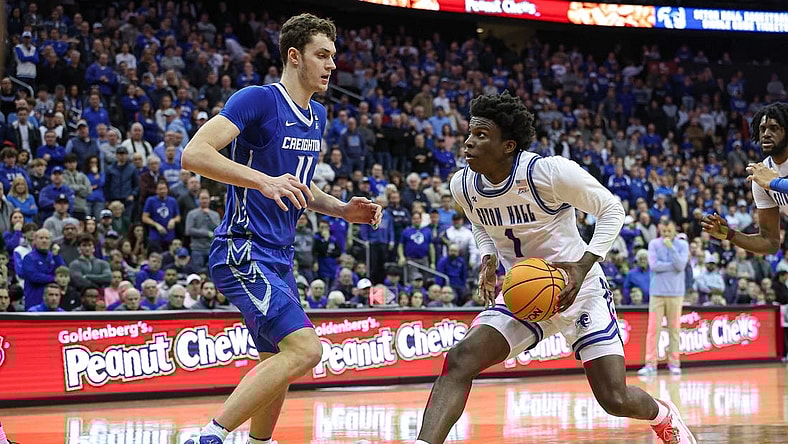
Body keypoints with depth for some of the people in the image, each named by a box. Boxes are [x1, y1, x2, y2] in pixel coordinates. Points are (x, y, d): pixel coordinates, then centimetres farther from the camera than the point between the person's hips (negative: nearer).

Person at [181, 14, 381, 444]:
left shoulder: (317, 116, 15)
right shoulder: (258, 100, -12)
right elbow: (194, 154, -23)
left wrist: (343, 210, 12)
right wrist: (264, 181, -34)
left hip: (278, 258, 10)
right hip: (243, 251, -10)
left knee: (280, 364, 16)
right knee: (304, 348, -22)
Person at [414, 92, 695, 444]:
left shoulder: (550, 172, -23)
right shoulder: (463, 185, -6)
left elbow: (612, 209, -11)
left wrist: (583, 265, -24)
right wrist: (488, 261, -2)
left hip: (579, 289, -4)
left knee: (616, 400, -7)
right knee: (460, 360, -21)